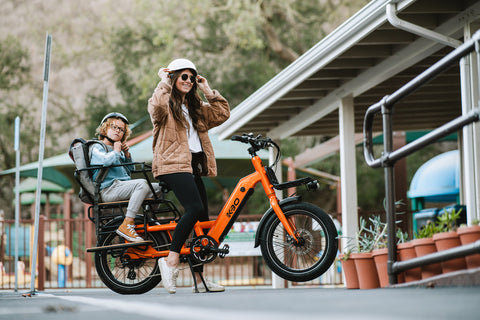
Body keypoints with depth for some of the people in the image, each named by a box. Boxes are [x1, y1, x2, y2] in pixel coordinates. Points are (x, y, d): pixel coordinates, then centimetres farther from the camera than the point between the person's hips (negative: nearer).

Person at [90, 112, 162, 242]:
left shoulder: (118, 148, 28)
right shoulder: (97, 147, 3)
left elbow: (130, 170, 30)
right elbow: (106, 161, -20)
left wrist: (127, 154, 14)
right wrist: (116, 151, -1)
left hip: (123, 186, 9)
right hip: (109, 189, -9)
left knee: (158, 187, 4)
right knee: (142, 184, -31)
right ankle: (127, 225, -37)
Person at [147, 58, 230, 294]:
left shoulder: (196, 107, 25)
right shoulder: (166, 104, 3)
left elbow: (223, 113, 17)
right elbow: (157, 106, -22)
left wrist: (207, 90, 14)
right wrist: (164, 82, -8)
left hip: (194, 167, 8)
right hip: (173, 165, -8)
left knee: (202, 221, 3)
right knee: (195, 209, -27)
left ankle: (199, 278, 5)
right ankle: (171, 260, -21)